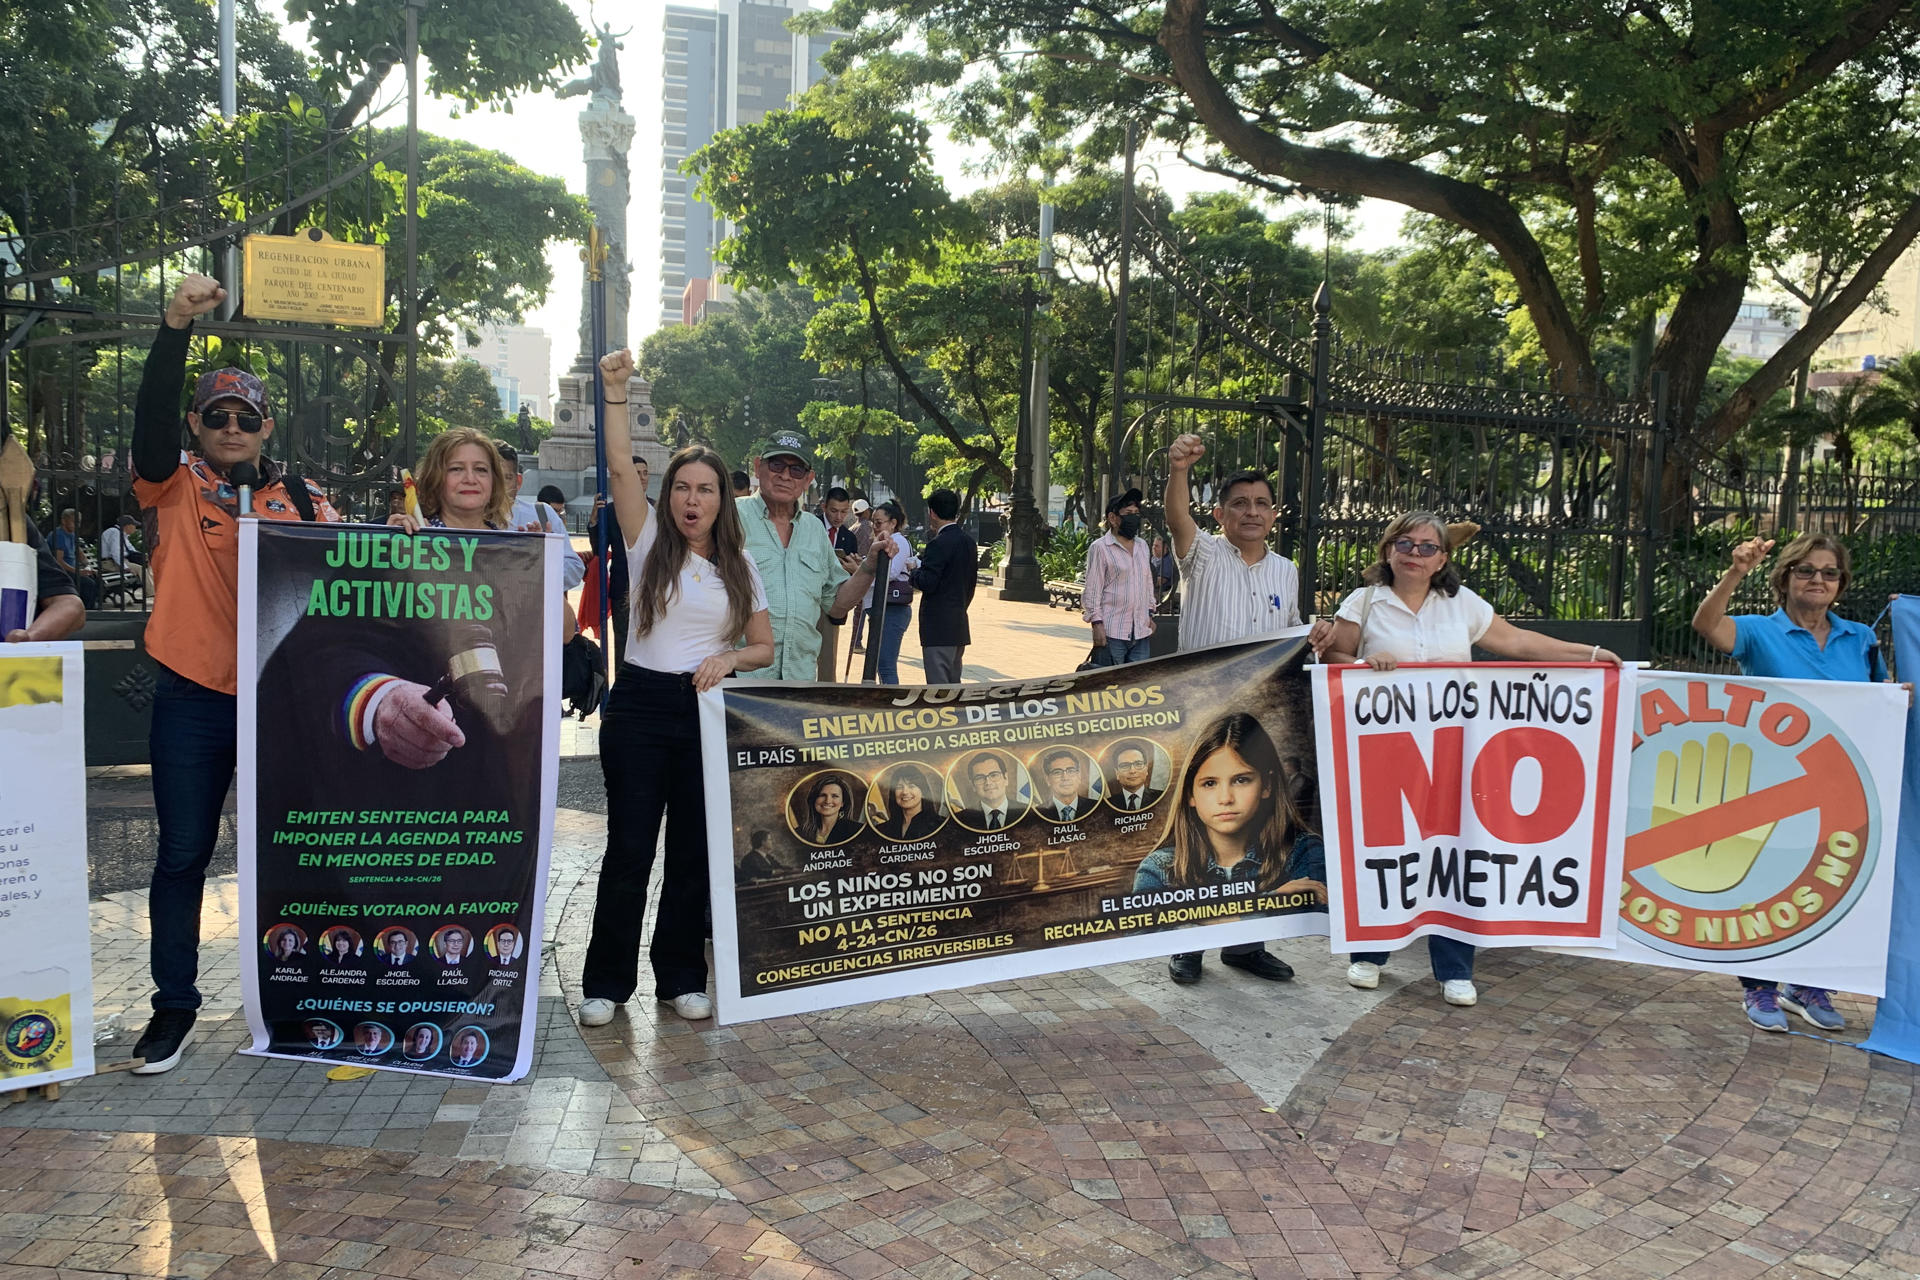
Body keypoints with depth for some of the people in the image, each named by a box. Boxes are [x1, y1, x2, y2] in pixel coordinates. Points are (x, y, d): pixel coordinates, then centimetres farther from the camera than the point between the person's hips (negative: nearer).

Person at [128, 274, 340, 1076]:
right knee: (182, 854, 6)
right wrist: (176, 327, -24)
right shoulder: (174, 487, 2)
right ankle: (174, 1006, 18)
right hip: (192, 698, -1)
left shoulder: (301, 497, 7)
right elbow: (150, 413, -14)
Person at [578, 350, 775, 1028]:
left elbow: (764, 647, 11)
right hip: (641, 705, -2)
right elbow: (620, 467, -12)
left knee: (695, 850, 7)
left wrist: (728, 659, -9)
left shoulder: (739, 564, 8)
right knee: (629, 848, -2)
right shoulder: (649, 541, 2)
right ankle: (607, 982, 12)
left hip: (708, 710, 2)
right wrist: (615, 390, -18)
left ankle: (680, 977, 21)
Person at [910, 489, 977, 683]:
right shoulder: (969, 541, 11)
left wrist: (911, 573, 0)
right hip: (960, 624, 9)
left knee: (938, 684, -7)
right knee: (954, 683, 16)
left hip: (938, 627, -9)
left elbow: (927, 583, -20)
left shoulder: (939, 543, -15)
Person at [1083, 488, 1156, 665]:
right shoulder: (1100, 548, -4)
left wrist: (1150, 614, 19)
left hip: (1142, 631, 7)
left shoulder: (1142, 546, 17)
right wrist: (1097, 623, -13)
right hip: (1111, 632, -7)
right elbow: (1092, 589, -8)